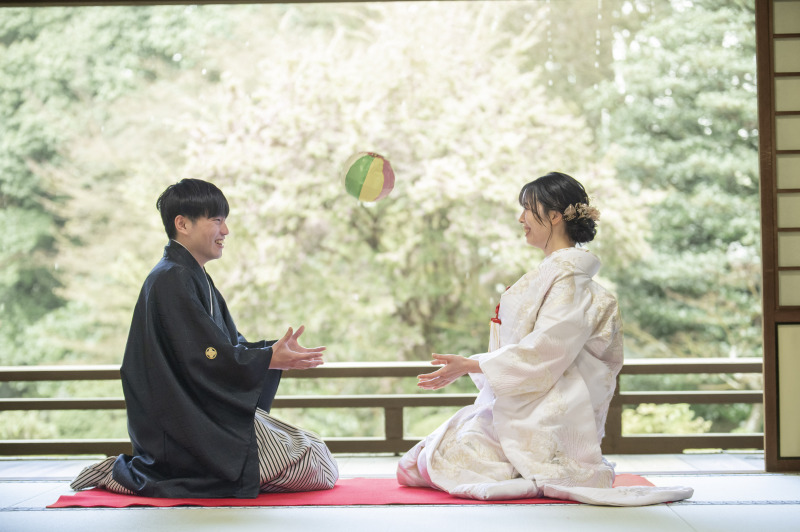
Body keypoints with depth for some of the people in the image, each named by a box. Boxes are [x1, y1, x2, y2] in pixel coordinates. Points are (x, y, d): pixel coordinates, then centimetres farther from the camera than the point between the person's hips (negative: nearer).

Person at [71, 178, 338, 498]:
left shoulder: (196, 278, 18)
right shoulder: (172, 279, -14)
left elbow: (230, 346, 15)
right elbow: (206, 358, -19)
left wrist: (275, 350, -1)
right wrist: (269, 359, -17)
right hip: (187, 421, -10)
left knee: (316, 454, 13)